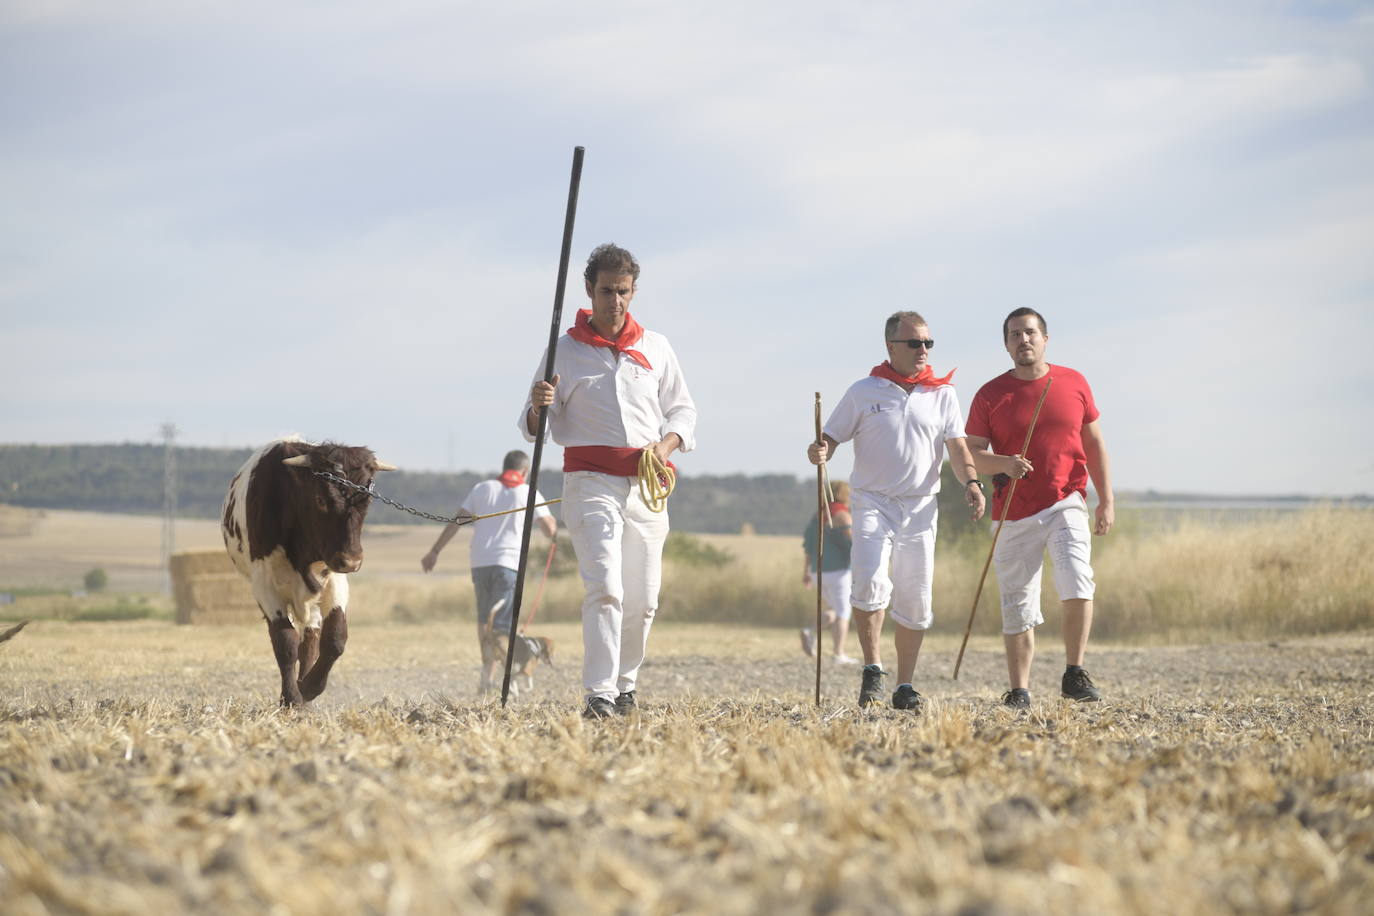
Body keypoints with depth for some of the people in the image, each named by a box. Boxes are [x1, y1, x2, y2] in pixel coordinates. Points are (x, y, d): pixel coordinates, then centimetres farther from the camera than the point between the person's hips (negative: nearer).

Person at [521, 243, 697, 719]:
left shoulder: (655, 347, 13)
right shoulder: (564, 350, 5)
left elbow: (683, 409, 20)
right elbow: (535, 425, 6)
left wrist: (667, 443, -1)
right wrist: (539, 407, -18)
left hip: (646, 486, 3)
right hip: (591, 482, -3)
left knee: (642, 599, 4)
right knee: (605, 589, -18)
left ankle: (626, 685, 22)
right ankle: (599, 695, -22)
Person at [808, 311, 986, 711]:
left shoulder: (942, 394, 8)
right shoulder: (863, 392, 3)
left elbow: (957, 446, 1)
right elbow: (831, 437, 4)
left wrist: (971, 482, -18)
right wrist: (819, 452, -20)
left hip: (921, 506, 2)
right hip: (873, 501, -2)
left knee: (915, 600, 5)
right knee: (871, 582, -22)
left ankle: (905, 686, 15)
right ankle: (872, 670, -9)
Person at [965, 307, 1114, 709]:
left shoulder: (1073, 383, 6)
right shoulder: (990, 395, 1)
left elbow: (1094, 444, 13)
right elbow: (972, 454, -1)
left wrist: (1106, 500, 8)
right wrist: (1004, 463, -22)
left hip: (1066, 503, 0)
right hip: (1015, 514, 0)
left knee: (1077, 585, -21)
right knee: (1018, 608, 4)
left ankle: (1074, 675, -10)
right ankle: (1019, 691, 14)